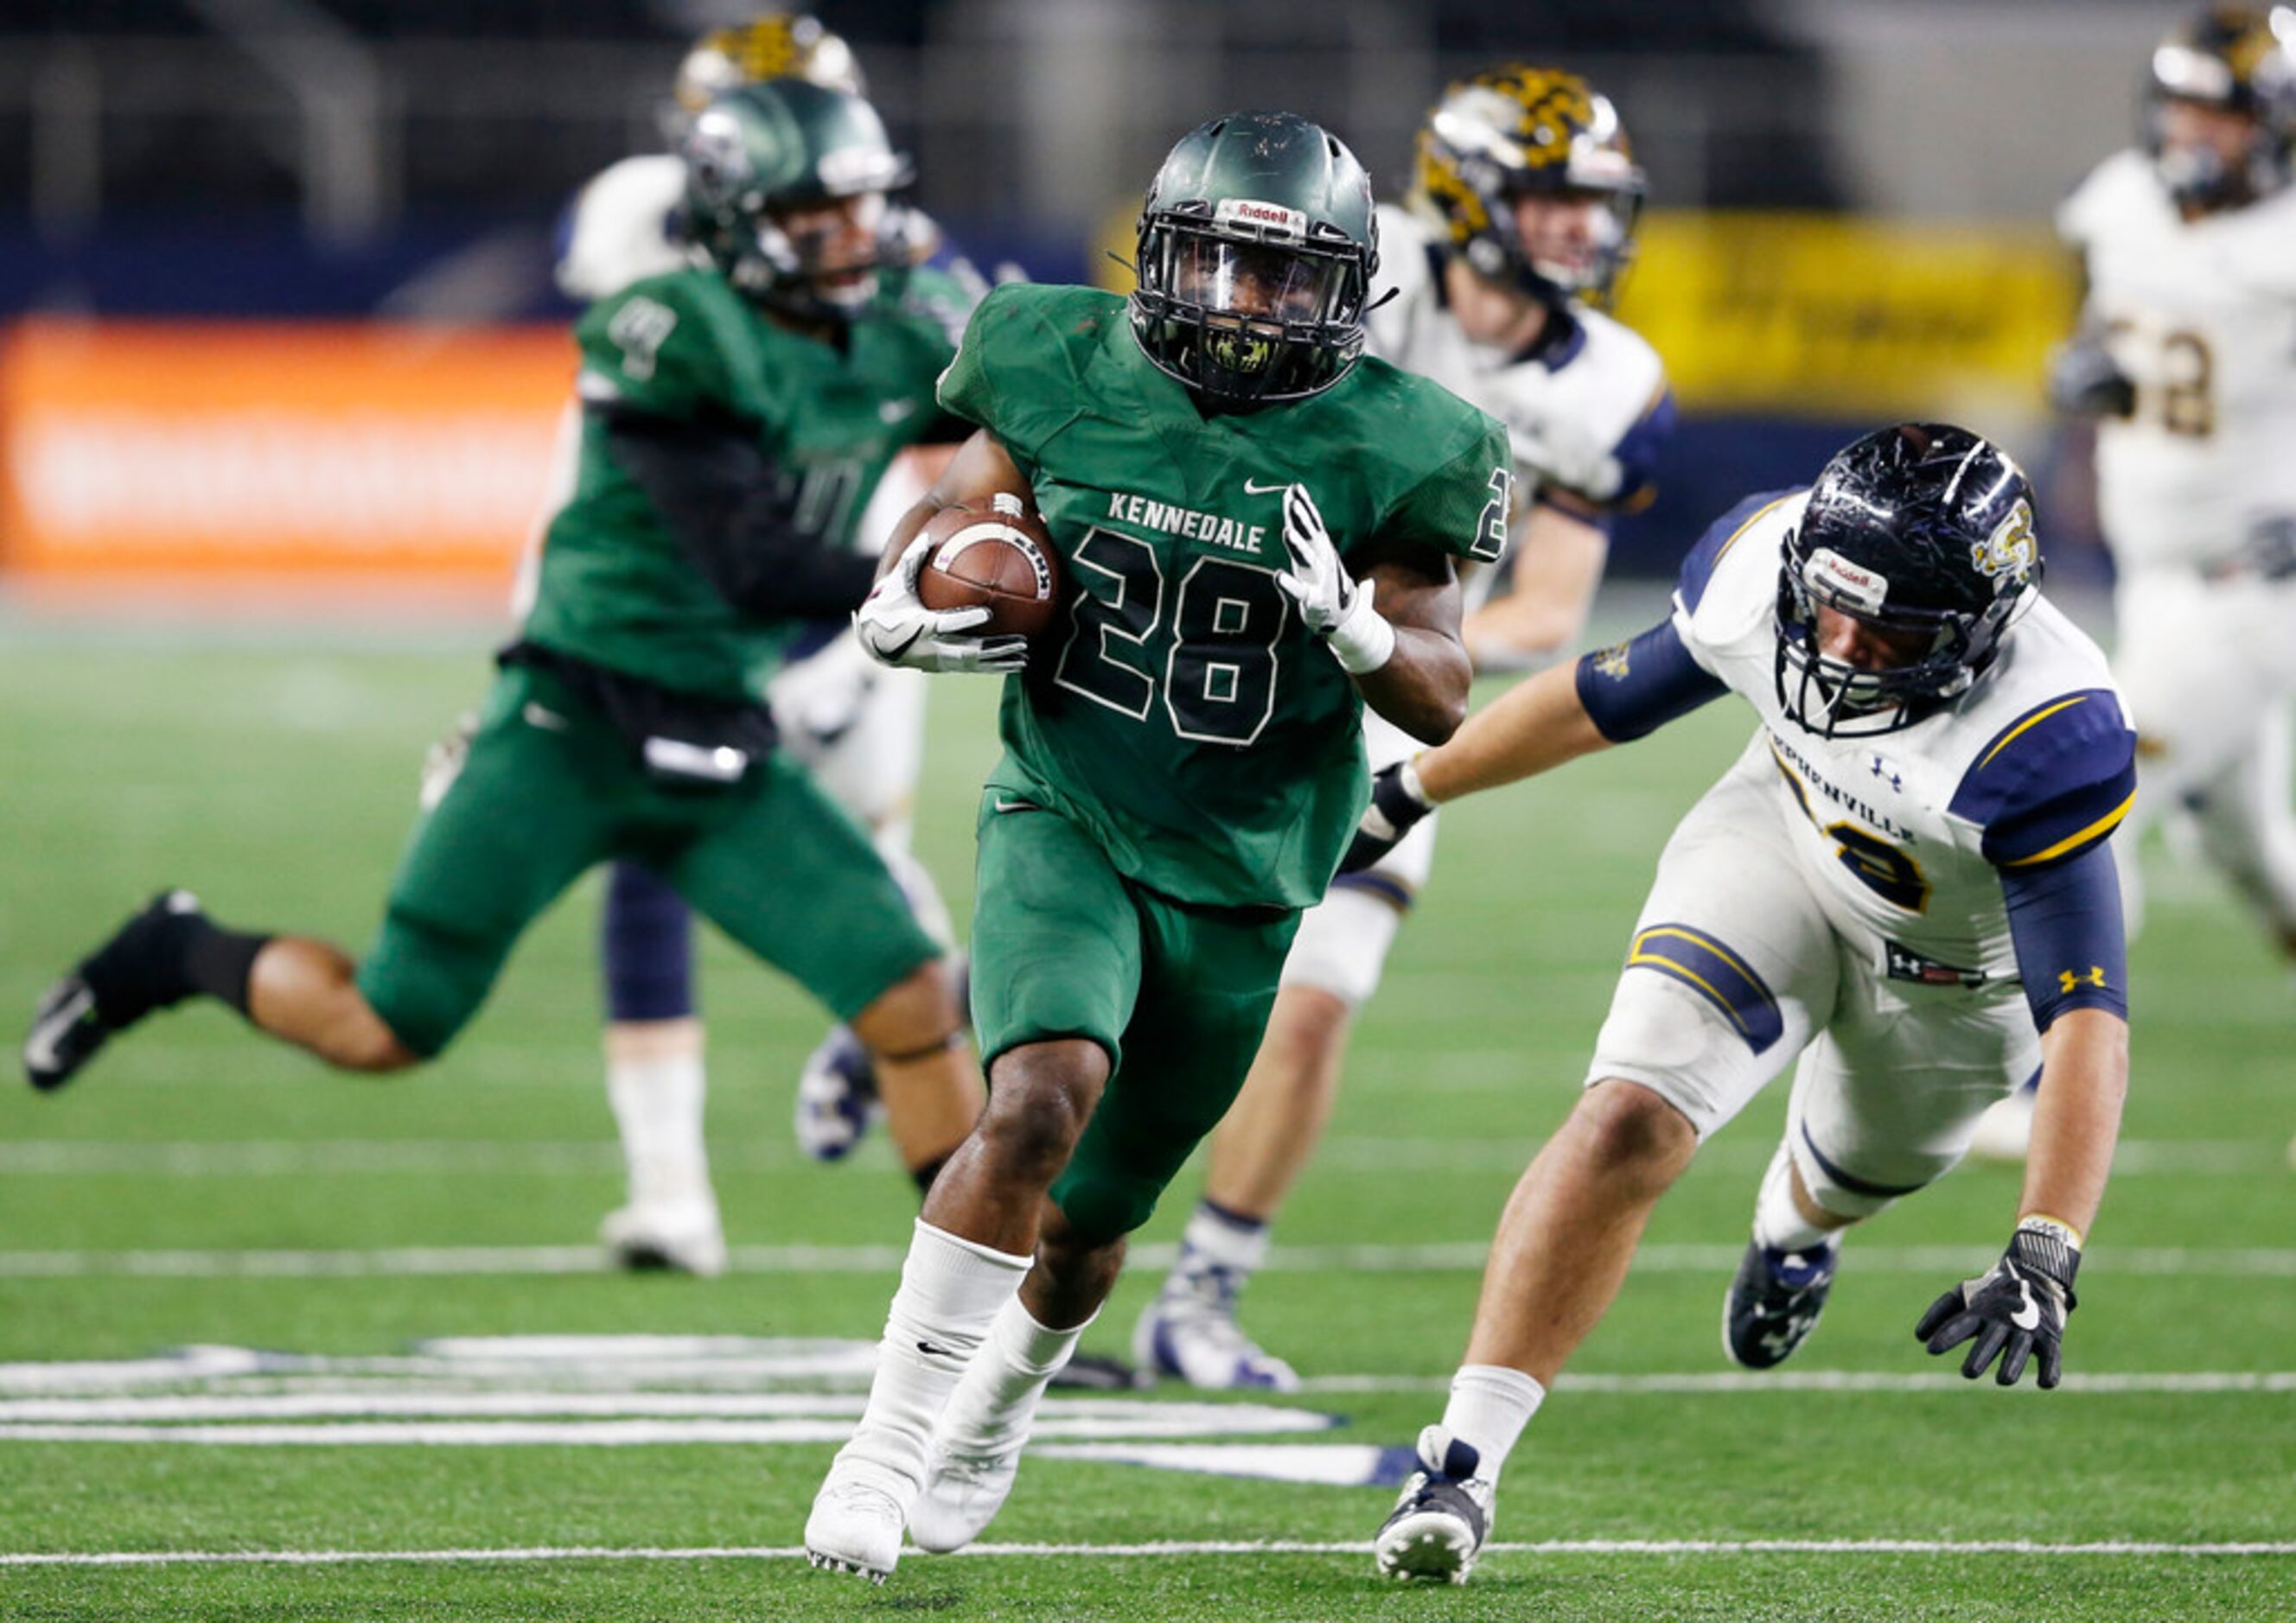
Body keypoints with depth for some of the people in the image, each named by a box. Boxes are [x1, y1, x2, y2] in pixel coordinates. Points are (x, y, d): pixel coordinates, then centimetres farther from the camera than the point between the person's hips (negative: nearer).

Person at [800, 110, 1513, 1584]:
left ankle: (991, 1423, 46)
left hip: (1241, 882, 1)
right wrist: (903, 602, -9)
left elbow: (1443, 702, -6)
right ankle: (890, 1443, -19)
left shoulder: (1381, 450, -10)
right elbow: (963, 507, 13)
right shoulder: (1067, 374, -6)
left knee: (1089, 1230, 13)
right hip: (1067, 820, -1)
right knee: (1043, 1101, -29)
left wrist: (1356, 627, -27)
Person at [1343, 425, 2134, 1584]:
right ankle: (1463, 1461, -18)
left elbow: (2088, 1015, -44)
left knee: (1855, 1172, 27)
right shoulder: (1758, 566, -30)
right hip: (1782, 848, 1)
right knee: (1631, 1119, -22)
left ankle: (1794, 1225, 67)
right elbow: (1605, 701, -9)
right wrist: (1405, 793, 3)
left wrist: (2044, 1258, -53)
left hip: (1959, 960, -1)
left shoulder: (2047, 744, -43)